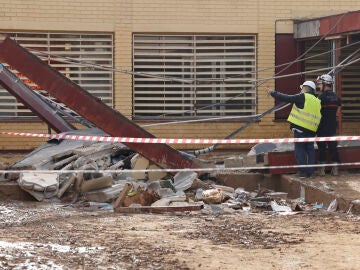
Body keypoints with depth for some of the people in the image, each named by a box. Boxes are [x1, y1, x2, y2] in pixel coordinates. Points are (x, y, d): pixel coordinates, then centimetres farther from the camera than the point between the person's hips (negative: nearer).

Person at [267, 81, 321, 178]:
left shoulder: (303, 97, -5)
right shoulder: (317, 101, 15)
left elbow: (287, 98, -5)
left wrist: (273, 93, 5)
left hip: (300, 128, -6)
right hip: (312, 129, 6)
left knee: (300, 149, 0)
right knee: (310, 150, 12)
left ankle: (302, 171, -2)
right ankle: (310, 171, 10)